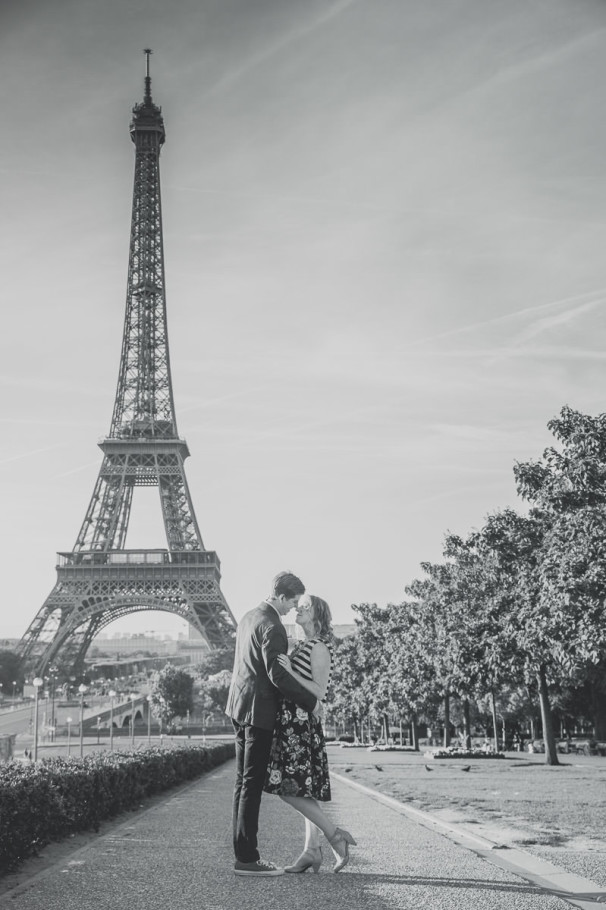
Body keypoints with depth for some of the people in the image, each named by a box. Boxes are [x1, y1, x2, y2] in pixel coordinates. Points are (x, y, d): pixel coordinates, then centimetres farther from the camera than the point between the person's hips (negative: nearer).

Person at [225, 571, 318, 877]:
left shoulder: (248, 617, 12)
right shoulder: (271, 626, -17)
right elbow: (277, 675, -23)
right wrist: (310, 701, -14)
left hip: (239, 707, 10)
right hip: (259, 710, -10)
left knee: (243, 782, 10)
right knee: (252, 785, -6)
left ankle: (244, 853, 15)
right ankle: (247, 859, -3)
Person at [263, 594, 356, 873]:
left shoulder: (319, 647, -12)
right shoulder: (305, 645, 16)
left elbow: (319, 692, -17)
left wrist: (289, 671, -25)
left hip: (299, 723, -10)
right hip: (291, 722, 10)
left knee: (289, 789, -10)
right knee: (303, 789, 8)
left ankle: (335, 835, -4)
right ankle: (312, 850, 11)